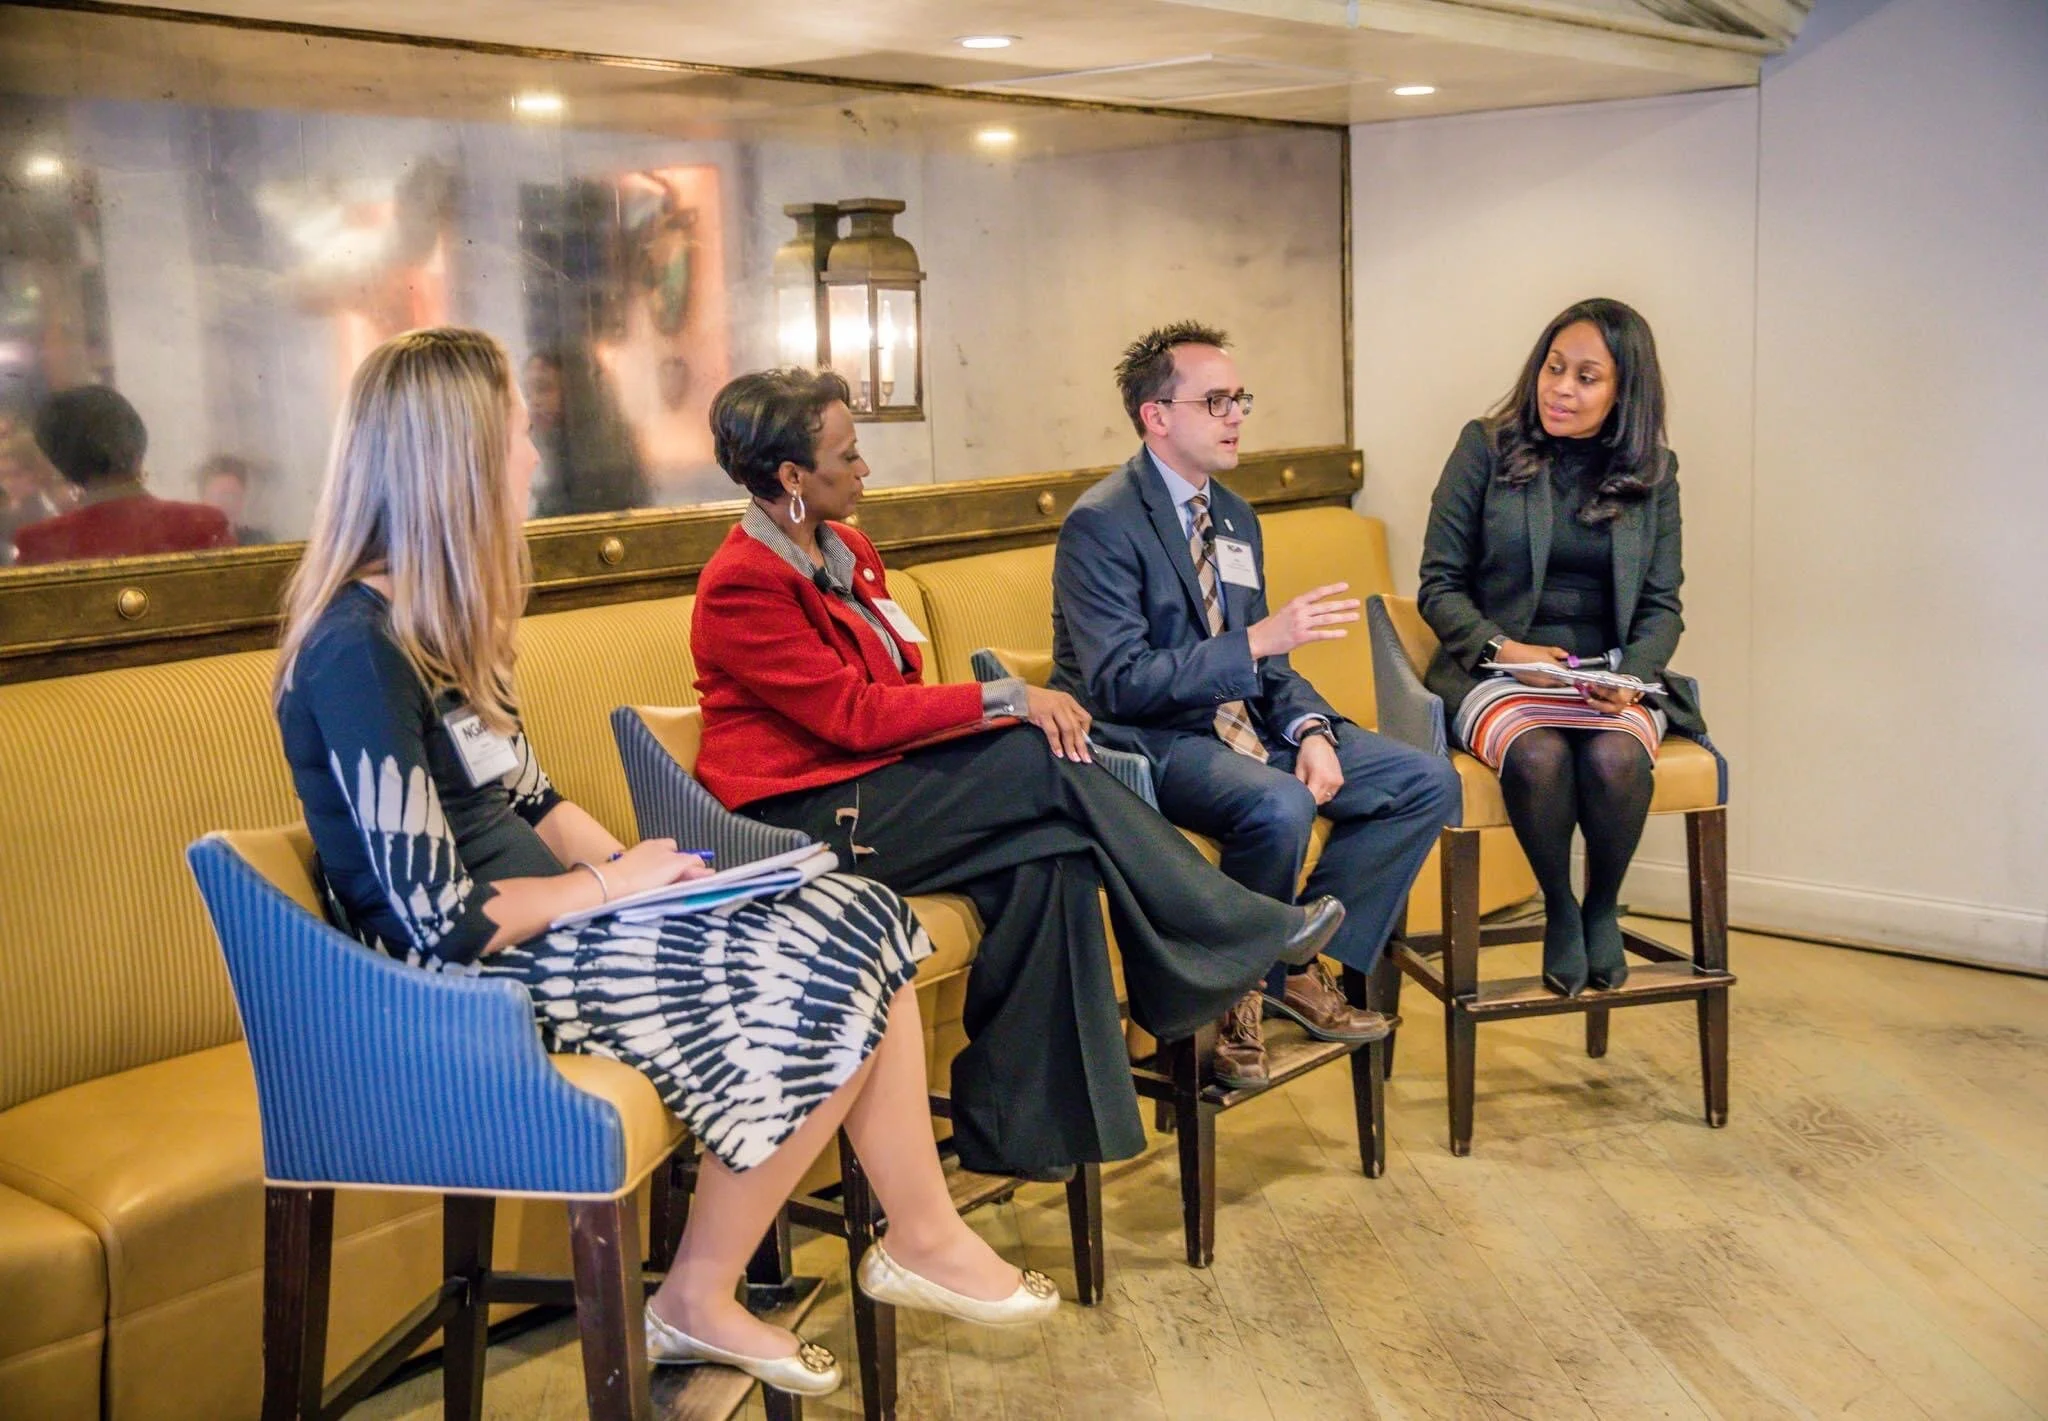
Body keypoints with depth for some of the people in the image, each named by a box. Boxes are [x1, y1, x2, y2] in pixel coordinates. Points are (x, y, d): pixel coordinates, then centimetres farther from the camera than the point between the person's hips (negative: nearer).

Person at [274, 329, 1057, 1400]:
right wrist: (608, 884, -11)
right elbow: (441, 923, -23)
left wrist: (626, 864, 0)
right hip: (473, 985, -9)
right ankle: (697, 1303, 1)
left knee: (861, 921, -5)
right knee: (826, 974, -15)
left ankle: (922, 1241, 3)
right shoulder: (359, 653, -21)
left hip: (541, 917, 9)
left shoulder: (435, 618, 10)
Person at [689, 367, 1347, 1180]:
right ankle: (1248, 933, -12)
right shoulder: (741, 585, -13)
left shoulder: (846, 552, 15)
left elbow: (897, 694, 11)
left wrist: (1012, 716, -8)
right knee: (1048, 760, -24)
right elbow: (853, 713, -19)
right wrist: (1004, 700, -19)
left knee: (1049, 855, -21)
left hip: (873, 785, 9)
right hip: (804, 823, -9)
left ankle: (1015, 1127, -15)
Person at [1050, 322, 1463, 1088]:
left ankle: (1301, 966, 3)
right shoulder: (1101, 523, -13)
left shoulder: (1234, 516, 14)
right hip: (1148, 743, -8)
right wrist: (1260, 640, -27)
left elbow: (1265, 664, 16)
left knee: (1429, 783, -2)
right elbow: (1119, 684, -21)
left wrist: (1312, 731, -6)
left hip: (1242, 724, 9)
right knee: (1280, 807, -36)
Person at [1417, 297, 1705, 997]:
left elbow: (1662, 605, 9)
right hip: (1497, 670, -1)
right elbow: (1440, 583, 2)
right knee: (1537, 755, -34)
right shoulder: (1486, 447, 3)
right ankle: (1559, 907, -5)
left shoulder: (1652, 472, 10)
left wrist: (1632, 676, -11)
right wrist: (1504, 648, -14)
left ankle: (1603, 906, -3)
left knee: (1616, 756, -32)